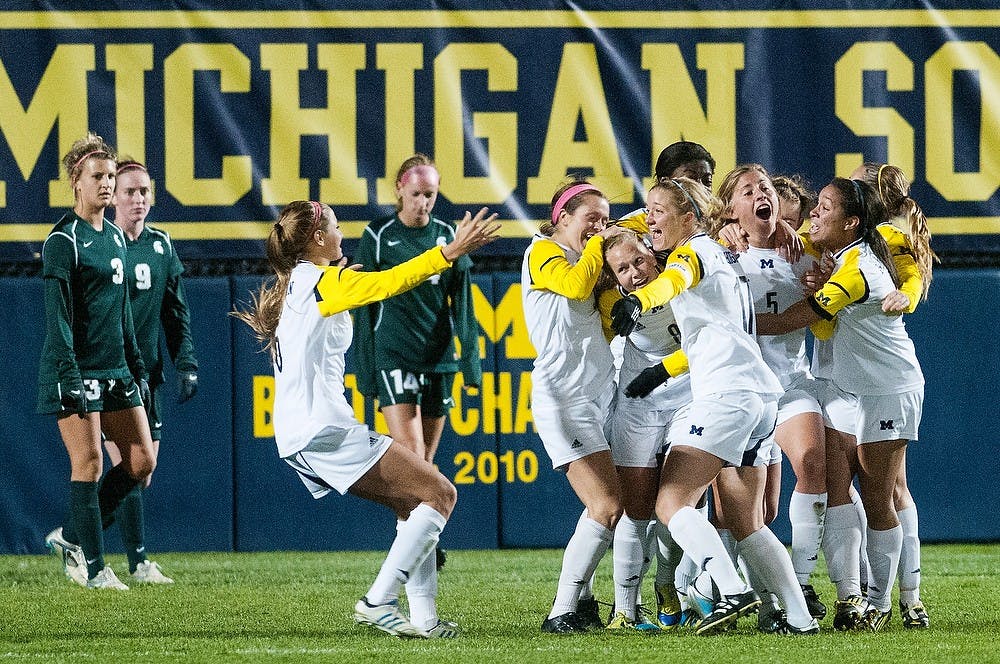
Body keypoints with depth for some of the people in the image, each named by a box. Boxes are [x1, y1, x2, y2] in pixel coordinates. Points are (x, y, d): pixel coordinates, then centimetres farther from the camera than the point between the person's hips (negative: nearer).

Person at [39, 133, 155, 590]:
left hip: (115, 371, 8)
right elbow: (58, 315, -15)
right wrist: (68, 376, -21)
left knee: (142, 461, 4)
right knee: (89, 464, -6)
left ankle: (71, 536, 16)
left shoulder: (115, 238, 15)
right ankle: (93, 567, 0)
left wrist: (137, 369, 20)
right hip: (77, 371, -8)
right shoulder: (64, 240, -9)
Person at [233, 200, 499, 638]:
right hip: (326, 430, -10)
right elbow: (388, 283, -19)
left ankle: (424, 618, 5)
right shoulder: (322, 280, -7)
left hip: (300, 438, 10)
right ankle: (378, 602, -16)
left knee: (413, 504, 15)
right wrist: (450, 252, -22)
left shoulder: (291, 287, 20)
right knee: (439, 494, -9)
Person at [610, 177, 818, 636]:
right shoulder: (723, 256, 24)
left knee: (671, 503, -12)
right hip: (762, 394, 9)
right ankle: (799, 618, 5)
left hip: (725, 392, -9)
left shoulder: (693, 249, -2)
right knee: (746, 524, 12)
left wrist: (639, 301, -46)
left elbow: (676, 280, -27)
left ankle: (733, 592, -27)